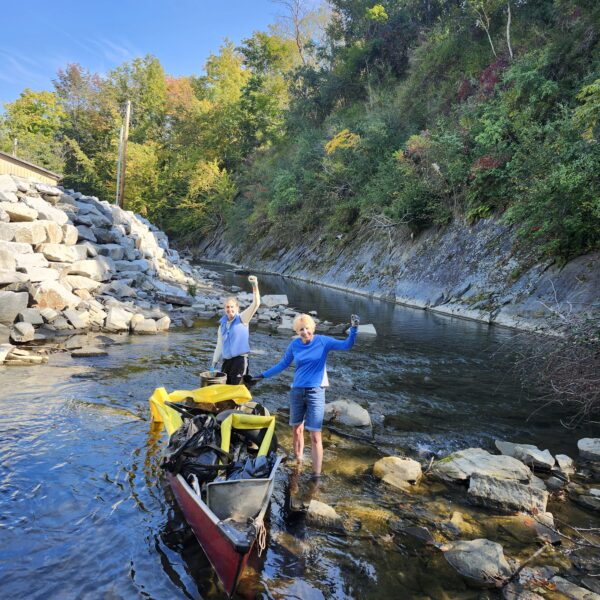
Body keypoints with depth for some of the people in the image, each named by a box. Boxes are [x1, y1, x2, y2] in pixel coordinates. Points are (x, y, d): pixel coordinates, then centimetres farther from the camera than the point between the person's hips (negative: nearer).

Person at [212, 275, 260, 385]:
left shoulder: (242, 319, -2)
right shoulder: (222, 324, 12)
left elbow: (256, 304, -17)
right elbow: (219, 346, 17)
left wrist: (255, 286, -30)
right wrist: (214, 364, 14)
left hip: (240, 359, -5)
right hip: (226, 361, 6)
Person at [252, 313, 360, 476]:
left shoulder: (323, 341, -8)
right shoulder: (294, 345, 0)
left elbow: (347, 345, -16)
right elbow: (283, 364, 12)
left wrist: (353, 329, -32)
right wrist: (263, 375, 13)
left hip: (316, 393, -3)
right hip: (297, 391, 3)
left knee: (315, 436, -6)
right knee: (297, 430, 15)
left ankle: (317, 475, 1)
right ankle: (297, 463, 35)